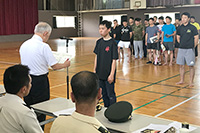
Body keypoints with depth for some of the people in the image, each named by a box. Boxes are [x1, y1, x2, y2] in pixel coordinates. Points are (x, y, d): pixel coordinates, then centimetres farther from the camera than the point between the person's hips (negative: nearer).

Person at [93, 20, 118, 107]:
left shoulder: (112, 43, -13)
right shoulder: (99, 42, 4)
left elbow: (114, 60, -14)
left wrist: (112, 74, -16)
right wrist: (95, 70, 10)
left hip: (108, 75, -6)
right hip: (100, 74, 6)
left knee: (111, 95, 4)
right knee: (104, 94, 17)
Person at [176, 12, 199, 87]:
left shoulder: (192, 27, -5)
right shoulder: (180, 28, 8)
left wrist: (193, 47, 0)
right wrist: (182, 44, 12)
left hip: (189, 49, -5)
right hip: (181, 49, 5)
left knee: (191, 66, -2)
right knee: (181, 65, 9)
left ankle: (191, 82, 4)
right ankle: (182, 80, 20)